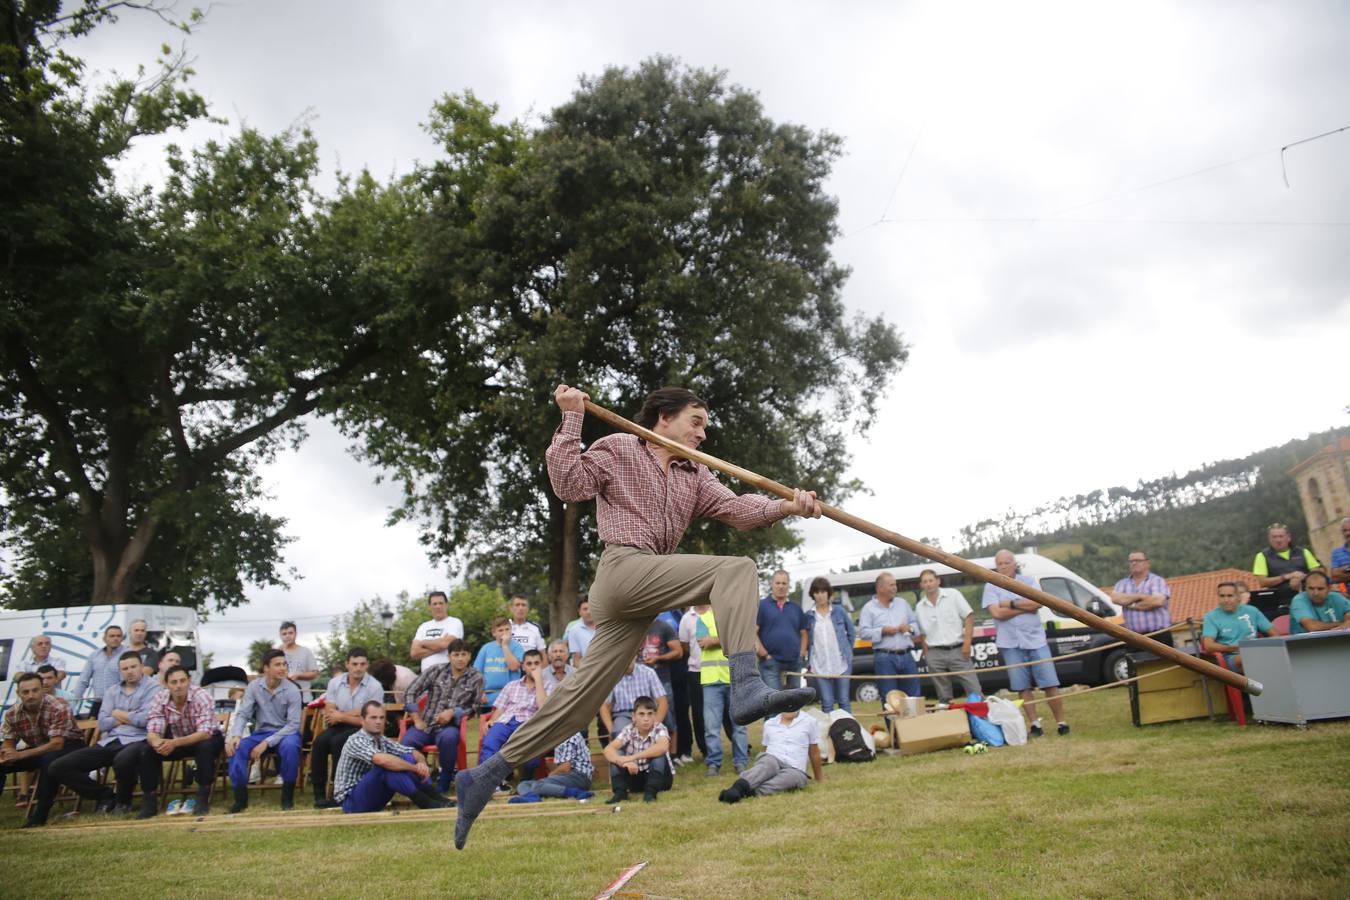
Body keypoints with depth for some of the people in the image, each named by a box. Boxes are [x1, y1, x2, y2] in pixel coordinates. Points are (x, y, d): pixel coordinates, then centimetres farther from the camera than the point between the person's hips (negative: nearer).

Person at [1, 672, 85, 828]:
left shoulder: (58, 708, -26)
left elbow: (57, 744, -30)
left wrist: (21, 755, -38)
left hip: (69, 746, -6)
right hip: (38, 750, 6)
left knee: (49, 759, -36)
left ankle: (41, 813, -25)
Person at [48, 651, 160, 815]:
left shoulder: (153, 687, 1)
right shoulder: (111, 691, 20)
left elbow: (145, 719, -13)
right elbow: (103, 724, 8)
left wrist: (118, 714, 3)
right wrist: (130, 717, -2)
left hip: (136, 740, -6)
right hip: (109, 742, 7)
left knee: (123, 761, -43)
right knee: (58, 768, -7)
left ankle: (123, 801, -7)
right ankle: (106, 797, 6)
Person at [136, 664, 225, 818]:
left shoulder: (201, 696, -27)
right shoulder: (160, 698, -16)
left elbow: (205, 733, -32)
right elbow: (152, 732, -18)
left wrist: (175, 743, -47)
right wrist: (157, 742, -43)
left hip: (208, 738, -4)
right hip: (176, 741, 4)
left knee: (205, 747, -36)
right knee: (147, 750, -19)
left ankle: (202, 799, -23)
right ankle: (149, 801, -6)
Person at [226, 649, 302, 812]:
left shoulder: (292, 690, -13)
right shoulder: (254, 686, -4)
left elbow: (293, 724, -17)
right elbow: (242, 714, -6)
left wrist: (267, 743, -26)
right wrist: (236, 735, -28)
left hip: (286, 732, -3)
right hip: (261, 732, 3)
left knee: (290, 746, -37)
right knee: (235, 747, -26)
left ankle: (287, 795, -17)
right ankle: (241, 797, -11)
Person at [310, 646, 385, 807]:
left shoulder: (375, 687, -10)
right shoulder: (335, 682, 3)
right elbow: (329, 716, 0)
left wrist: (341, 716, -7)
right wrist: (354, 713, -12)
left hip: (363, 730, -4)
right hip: (340, 727, 4)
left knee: (337, 741, -31)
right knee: (320, 741, -26)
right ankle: (319, 793, -17)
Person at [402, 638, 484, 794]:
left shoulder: (476, 678, 5)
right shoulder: (436, 671, 7)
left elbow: (474, 707, 6)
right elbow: (410, 694, 7)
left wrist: (453, 711, -9)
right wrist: (417, 719, -1)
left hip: (450, 727, -1)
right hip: (426, 724, 1)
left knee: (449, 738, -37)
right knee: (406, 742, -30)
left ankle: (443, 781, -13)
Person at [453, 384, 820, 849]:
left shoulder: (695, 477, 24)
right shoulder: (617, 449, 8)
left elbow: (737, 508, 9)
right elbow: (569, 485, -4)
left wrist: (785, 506, -9)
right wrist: (571, 420, -7)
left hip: (648, 588, 7)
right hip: (624, 567, -7)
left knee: (582, 695, 6)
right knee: (736, 569, -19)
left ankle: (488, 773, 13)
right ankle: (747, 685, -35)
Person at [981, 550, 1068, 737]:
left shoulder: (1028, 581, 6)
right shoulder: (991, 587, 2)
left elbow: (1038, 603, -10)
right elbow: (997, 613, -12)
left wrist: (1011, 604, -11)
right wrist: (1026, 606, -9)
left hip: (1036, 640, 0)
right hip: (1010, 644, 0)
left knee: (1050, 683, 0)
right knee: (1023, 687, 3)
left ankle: (1061, 722, 11)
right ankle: (1035, 724, 11)